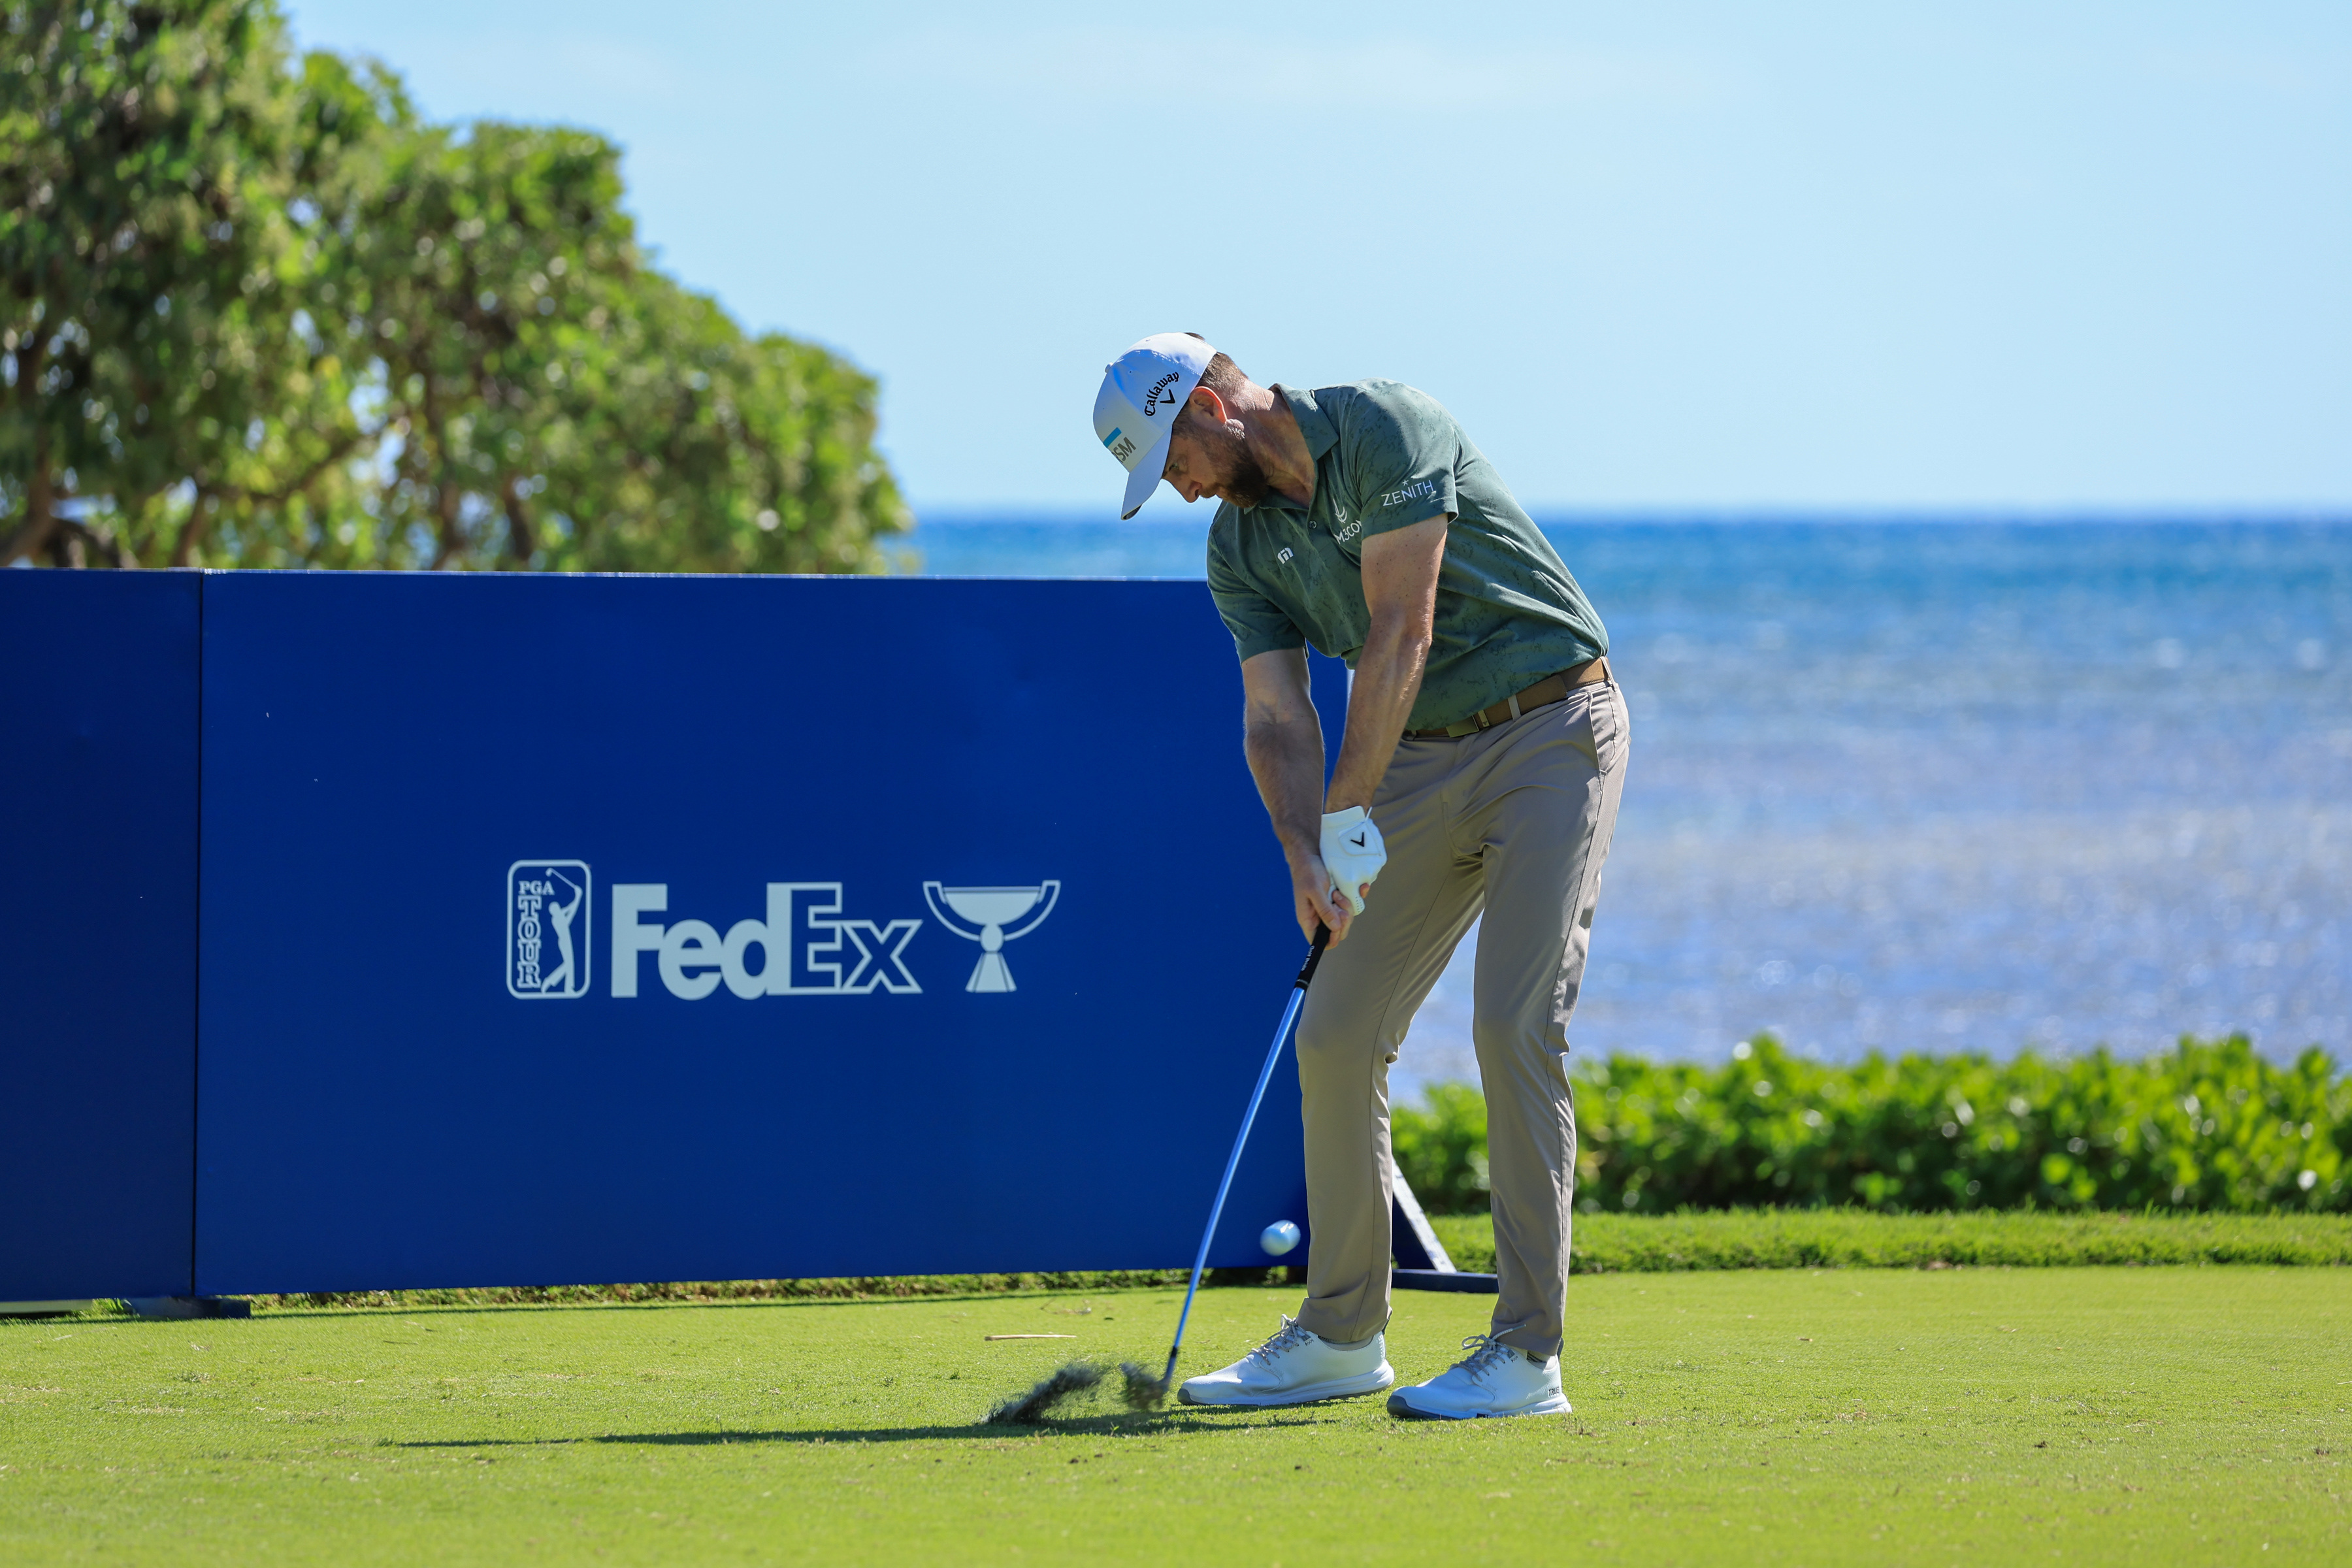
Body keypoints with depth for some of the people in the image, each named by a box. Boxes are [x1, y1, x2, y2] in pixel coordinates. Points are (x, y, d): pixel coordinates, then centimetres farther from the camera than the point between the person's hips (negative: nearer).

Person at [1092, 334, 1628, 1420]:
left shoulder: (1384, 429, -16)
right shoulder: (1240, 545, 6)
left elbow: (1401, 635, -20)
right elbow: (1274, 716, -2)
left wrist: (1346, 819, -17)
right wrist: (1304, 856, -20)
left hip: (1550, 728, -8)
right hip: (1426, 757, 8)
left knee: (1515, 1024, -16)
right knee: (1336, 1034, 3)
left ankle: (1527, 1353, -15)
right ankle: (1343, 1337, 13)